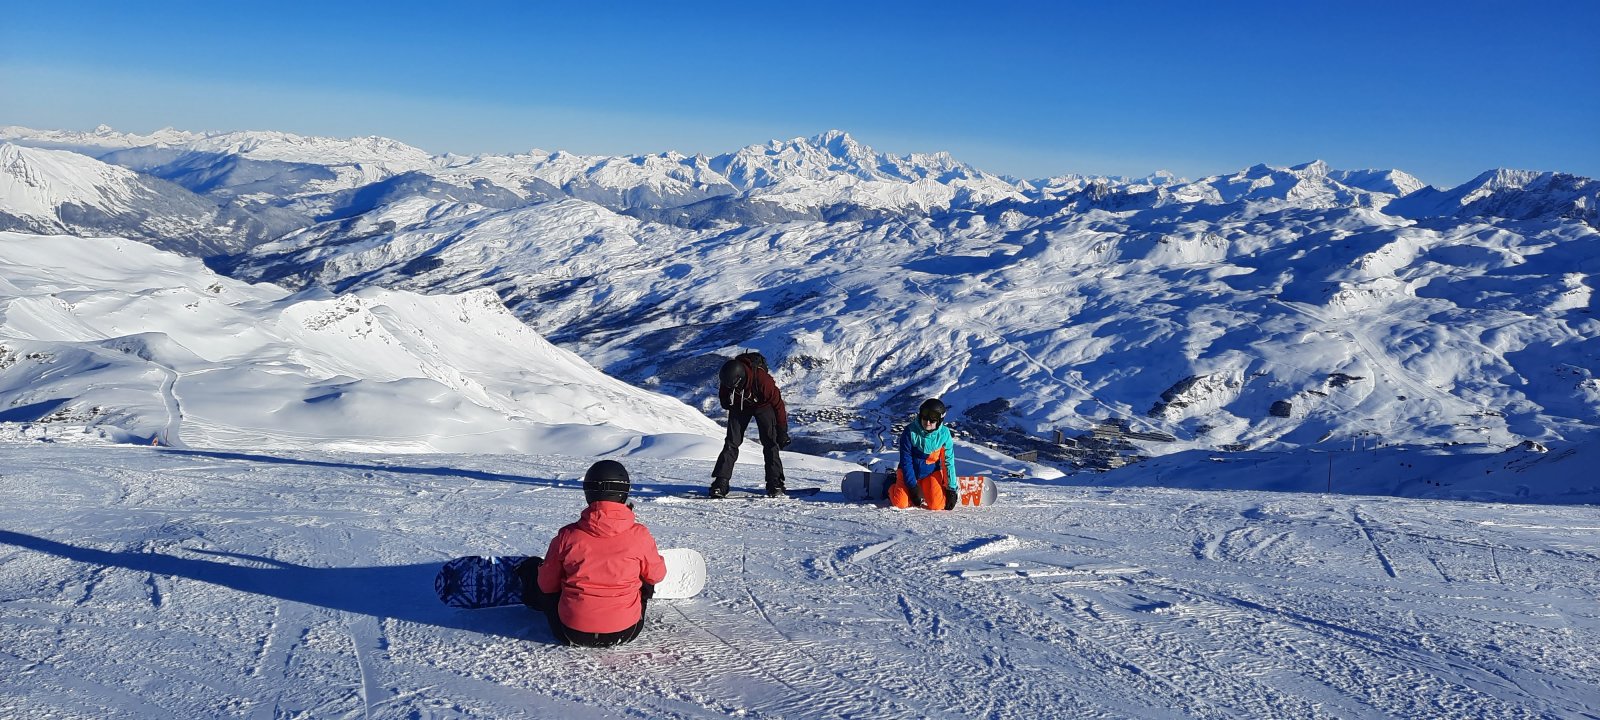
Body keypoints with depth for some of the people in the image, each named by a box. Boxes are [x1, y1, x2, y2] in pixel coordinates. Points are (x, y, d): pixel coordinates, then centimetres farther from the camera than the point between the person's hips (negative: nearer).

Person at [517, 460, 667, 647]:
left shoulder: (567, 536, -12)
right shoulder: (639, 535, -12)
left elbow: (546, 585, 0)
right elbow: (657, 575, 4)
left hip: (572, 634, 0)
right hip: (625, 633, 0)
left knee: (532, 565, 24)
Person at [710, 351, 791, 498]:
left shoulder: (762, 379, -37)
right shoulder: (727, 378, -27)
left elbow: (778, 403, -24)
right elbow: (723, 397, -2)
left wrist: (783, 432, -20)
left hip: (762, 405, -3)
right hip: (739, 406, 3)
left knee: (770, 443, -13)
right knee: (731, 443, -7)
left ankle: (775, 484, -9)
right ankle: (720, 483, -7)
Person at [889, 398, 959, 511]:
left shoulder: (944, 434, -14)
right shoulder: (910, 431, -19)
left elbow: (948, 462, -6)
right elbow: (906, 461, -15)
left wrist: (951, 489, -7)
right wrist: (913, 487, -18)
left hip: (931, 473, 1)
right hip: (909, 473, -1)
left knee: (937, 505, -18)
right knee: (900, 503, -18)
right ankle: (893, 487, 17)